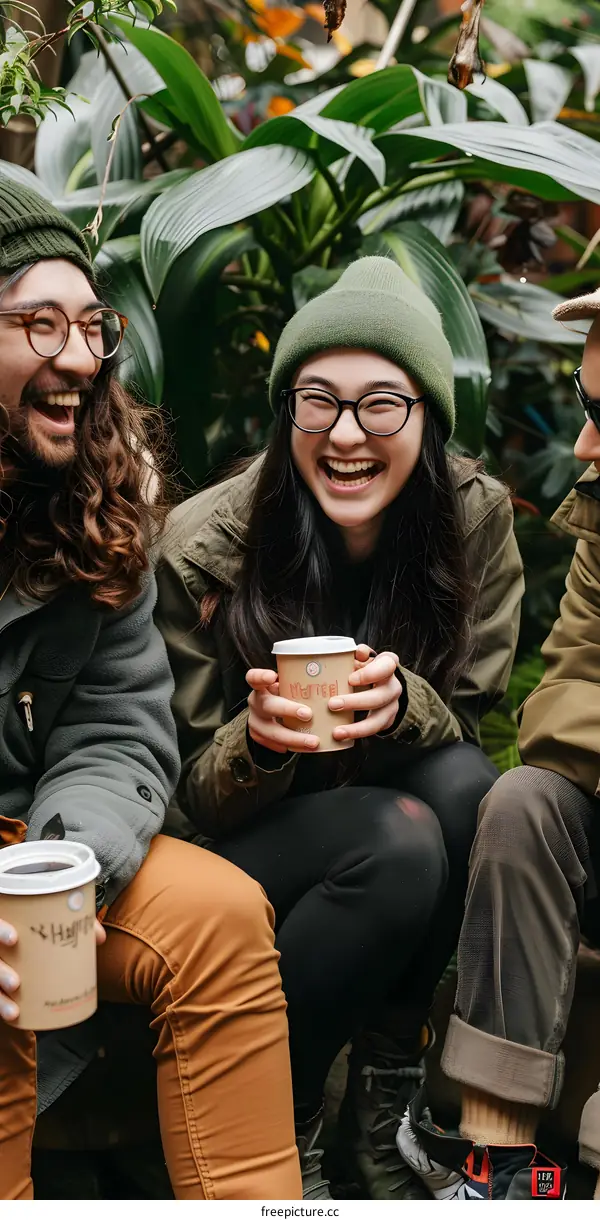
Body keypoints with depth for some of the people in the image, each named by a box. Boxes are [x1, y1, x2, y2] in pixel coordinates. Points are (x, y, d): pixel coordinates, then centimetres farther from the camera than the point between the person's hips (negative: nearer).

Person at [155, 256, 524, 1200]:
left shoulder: (476, 518, -11)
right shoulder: (202, 548, -18)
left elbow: (468, 722, -7)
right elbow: (195, 796, -10)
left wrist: (403, 705, -31)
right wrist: (257, 738, -34)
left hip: (405, 811, 3)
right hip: (240, 850, -3)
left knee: (469, 788, -29)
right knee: (400, 841, -32)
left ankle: (384, 1093, -9)